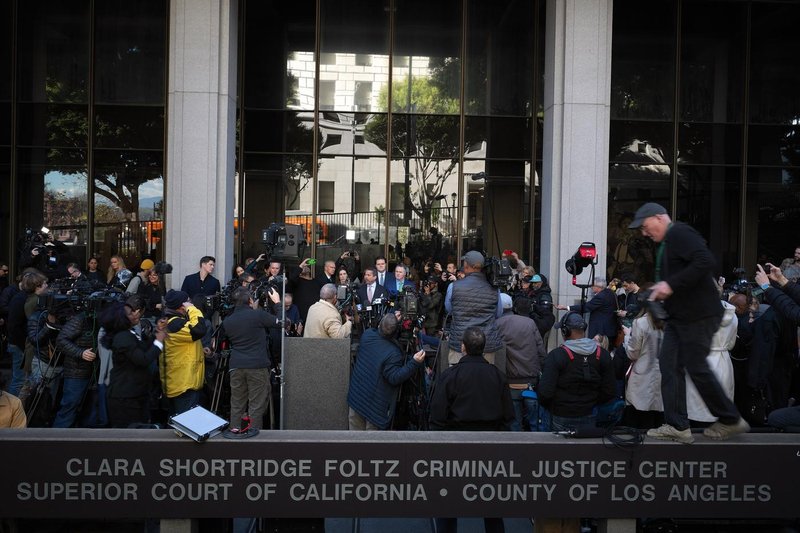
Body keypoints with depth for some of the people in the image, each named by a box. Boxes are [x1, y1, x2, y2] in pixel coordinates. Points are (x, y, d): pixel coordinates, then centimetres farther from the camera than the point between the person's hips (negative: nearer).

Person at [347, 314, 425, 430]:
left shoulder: (367, 335, -9)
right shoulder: (393, 354, -27)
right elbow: (395, 378, -23)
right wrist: (414, 363, -30)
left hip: (355, 394, 5)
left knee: (354, 426, 19)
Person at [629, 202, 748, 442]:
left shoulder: (680, 233, -13)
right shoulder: (666, 243, 18)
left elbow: (705, 261, -26)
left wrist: (671, 285, -25)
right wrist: (661, 289, 7)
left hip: (699, 315, -10)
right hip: (679, 316, 10)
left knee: (696, 367, -3)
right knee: (669, 365, 3)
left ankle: (731, 420, 15)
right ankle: (677, 426, 5)